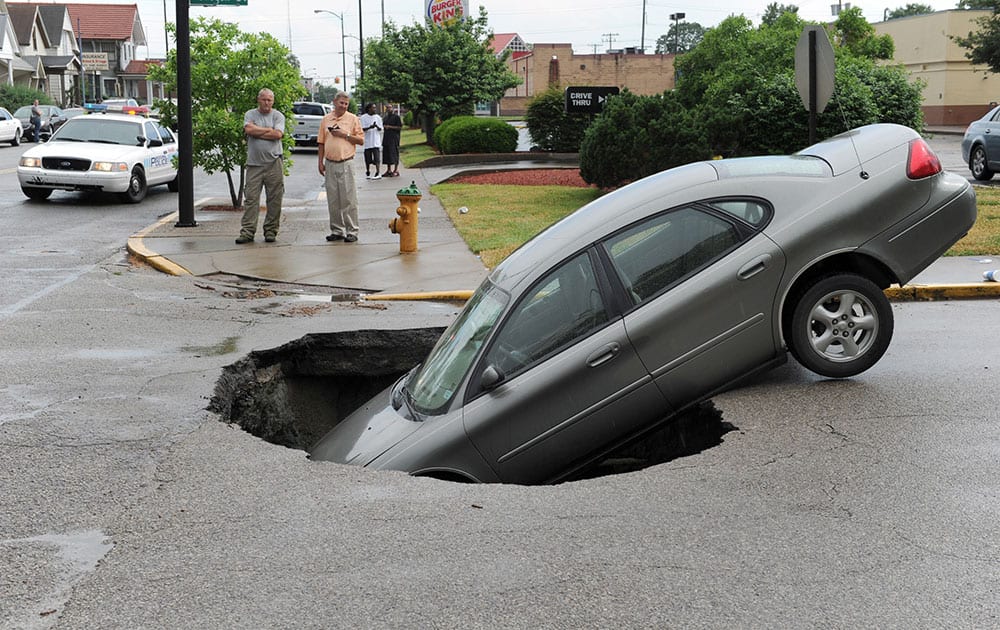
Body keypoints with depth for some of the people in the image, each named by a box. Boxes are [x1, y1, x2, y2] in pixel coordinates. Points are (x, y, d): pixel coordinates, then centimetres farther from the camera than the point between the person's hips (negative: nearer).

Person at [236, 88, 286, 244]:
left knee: (274, 199, 1)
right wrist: (269, 130, -3)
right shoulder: (250, 114, 10)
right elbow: (248, 129, -10)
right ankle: (247, 232, -3)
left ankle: (270, 231, 9)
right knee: (251, 198, -3)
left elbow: (278, 134, -9)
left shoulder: (278, 116, 7)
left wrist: (257, 132, -5)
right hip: (254, 163, 0)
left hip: (274, 162, 0)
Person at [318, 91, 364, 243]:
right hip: (330, 164, 3)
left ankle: (352, 231, -1)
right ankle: (337, 230, 14)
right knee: (333, 200, 6)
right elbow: (321, 142, 14)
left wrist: (345, 135, -11)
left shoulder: (353, 119, 3)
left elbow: (361, 140, 0)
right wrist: (320, 162, 8)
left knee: (348, 199, -5)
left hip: (346, 163, -3)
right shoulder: (326, 119, 11)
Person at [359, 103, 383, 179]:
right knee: (367, 158, 6)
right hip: (367, 141, 0)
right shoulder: (363, 117, 1)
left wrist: (377, 126, -17)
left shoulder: (378, 117, 7)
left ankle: (378, 173, -11)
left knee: (377, 158, -8)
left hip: (376, 141, 0)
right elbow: (362, 129, -6)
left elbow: (380, 129, 6)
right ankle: (367, 173, 19)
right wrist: (370, 127, -23)